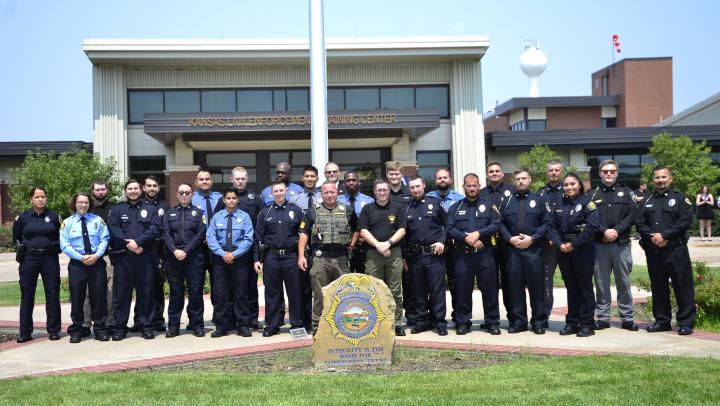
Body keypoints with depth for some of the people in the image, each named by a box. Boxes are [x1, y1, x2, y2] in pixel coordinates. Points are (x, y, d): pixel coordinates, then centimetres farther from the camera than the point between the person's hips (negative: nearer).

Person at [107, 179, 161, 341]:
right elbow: (113, 229, -3)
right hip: (123, 257, 0)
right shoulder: (117, 210, 13)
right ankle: (120, 327, 10)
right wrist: (129, 245, -15)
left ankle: (146, 326, 10)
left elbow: (155, 229, -2)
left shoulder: (150, 209, 13)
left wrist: (137, 242, -15)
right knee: (121, 292, 2)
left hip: (145, 256, 0)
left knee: (146, 291, 3)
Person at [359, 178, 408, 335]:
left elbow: (402, 230, 3)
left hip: (394, 253, 0)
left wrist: (388, 243, -11)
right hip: (372, 254, 0)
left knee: (395, 291, 1)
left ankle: (397, 322, 6)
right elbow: (363, 231, 1)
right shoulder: (367, 209, 9)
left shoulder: (398, 208, 9)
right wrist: (378, 244, -11)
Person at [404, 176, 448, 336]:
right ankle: (422, 321, 17)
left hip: (434, 254, -3)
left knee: (437, 289, -1)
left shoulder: (435, 203, 5)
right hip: (414, 256, 3)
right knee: (419, 290, 8)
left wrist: (442, 241, -8)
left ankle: (439, 322, 5)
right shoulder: (407, 208, 12)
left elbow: (447, 224, 5)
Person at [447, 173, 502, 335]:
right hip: (463, 254, 1)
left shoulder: (488, 205, 10)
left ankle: (492, 322, 10)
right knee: (463, 290, 4)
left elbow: (496, 225, -3)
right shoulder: (456, 207, 12)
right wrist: (467, 238, -12)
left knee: (489, 288, 1)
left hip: (485, 253, -1)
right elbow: (450, 229, 1)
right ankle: (463, 322, 13)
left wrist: (478, 233, -15)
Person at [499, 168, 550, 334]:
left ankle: (538, 322, 9)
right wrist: (510, 238, -7)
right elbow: (501, 224, 9)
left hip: (533, 249, -2)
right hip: (512, 249, 2)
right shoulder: (507, 201, 13)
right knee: (515, 286, 4)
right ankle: (519, 321, 13)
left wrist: (532, 238, -10)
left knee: (537, 286, 0)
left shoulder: (538, 200, 7)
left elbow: (546, 223, 2)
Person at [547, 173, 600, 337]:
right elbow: (552, 227, 7)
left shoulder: (586, 202, -4)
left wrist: (574, 244, -17)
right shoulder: (559, 205, 12)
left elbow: (592, 226, -15)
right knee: (571, 287, 11)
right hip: (563, 251, 5)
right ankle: (572, 323, 18)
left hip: (583, 250, -5)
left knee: (585, 287, 1)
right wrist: (559, 244, -10)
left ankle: (587, 324, 7)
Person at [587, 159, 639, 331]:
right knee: (601, 282, 4)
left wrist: (617, 230, -13)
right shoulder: (592, 193, 8)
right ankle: (602, 318, 12)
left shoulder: (626, 192, 9)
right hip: (599, 244, 0)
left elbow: (632, 215, -1)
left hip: (621, 243, 0)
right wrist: (604, 231, -15)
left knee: (623, 282, 5)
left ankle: (627, 318, 13)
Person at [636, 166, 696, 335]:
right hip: (653, 250, 4)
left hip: (676, 250, -4)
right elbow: (639, 222, 6)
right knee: (658, 287, 10)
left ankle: (686, 323, 4)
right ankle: (662, 320, 19)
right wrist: (651, 236, -12)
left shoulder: (680, 199, 4)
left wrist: (664, 235, -16)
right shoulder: (647, 201, 15)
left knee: (682, 286, -3)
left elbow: (685, 221, -8)